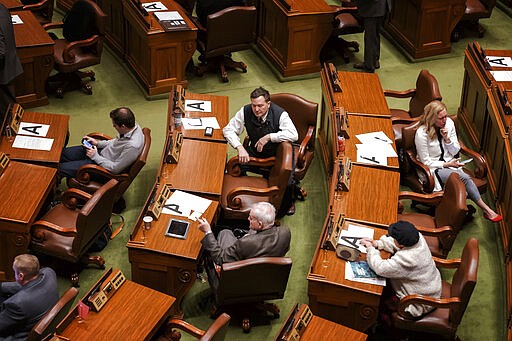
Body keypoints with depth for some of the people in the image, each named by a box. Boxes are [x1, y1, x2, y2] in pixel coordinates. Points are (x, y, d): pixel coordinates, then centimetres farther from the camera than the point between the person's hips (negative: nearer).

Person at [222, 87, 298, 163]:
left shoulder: (280, 114, -18)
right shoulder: (245, 111, -10)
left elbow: (293, 135, -30)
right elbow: (228, 130, -5)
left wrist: (269, 137, -33)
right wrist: (240, 148, -22)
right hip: (254, 153, 2)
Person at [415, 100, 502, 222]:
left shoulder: (449, 123, -3)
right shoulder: (422, 134, -19)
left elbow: (455, 151, 5)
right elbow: (426, 162, -13)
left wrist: (447, 139, -14)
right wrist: (448, 164, -16)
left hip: (449, 163, 5)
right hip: (433, 168, -5)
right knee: (464, 178, -26)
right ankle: (485, 209, -16)